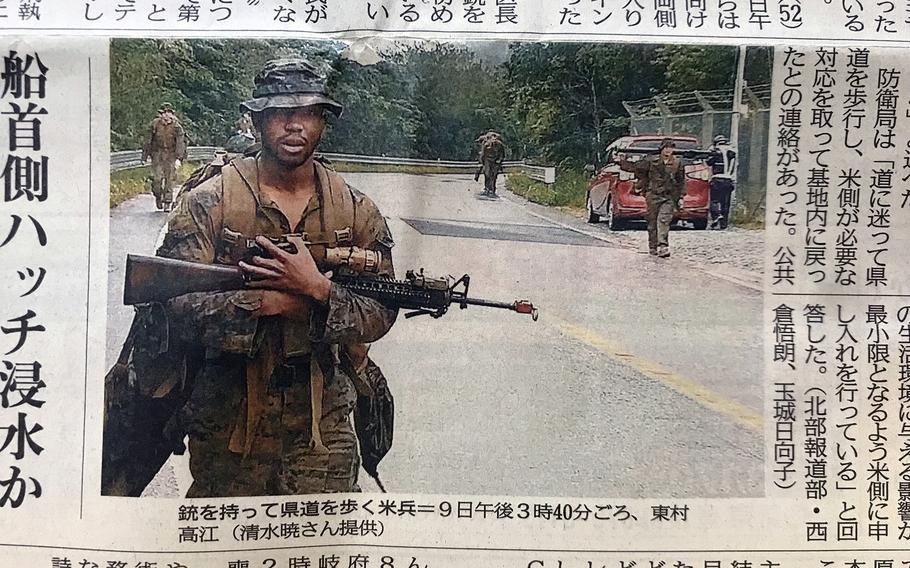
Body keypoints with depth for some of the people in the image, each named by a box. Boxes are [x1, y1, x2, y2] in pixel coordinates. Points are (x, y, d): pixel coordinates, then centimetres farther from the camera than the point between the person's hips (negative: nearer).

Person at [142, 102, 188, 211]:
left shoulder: (176, 126, -6)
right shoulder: (155, 124, -2)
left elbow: (181, 140, -13)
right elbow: (148, 140, 8)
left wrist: (180, 154, -27)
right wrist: (145, 154, 11)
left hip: (170, 154, -1)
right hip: (157, 153, 1)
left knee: (169, 178, -1)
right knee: (157, 177, -8)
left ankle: (167, 201, 9)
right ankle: (158, 196, 19)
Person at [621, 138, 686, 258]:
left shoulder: (677, 163, 7)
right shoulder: (651, 160, 1)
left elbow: (681, 181, 14)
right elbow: (635, 167, 8)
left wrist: (681, 197, 10)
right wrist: (621, 162, 0)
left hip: (669, 197, 0)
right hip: (653, 195, 0)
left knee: (664, 220, -17)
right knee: (652, 222, 4)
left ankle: (663, 246, -20)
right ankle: (653, 247, 15)